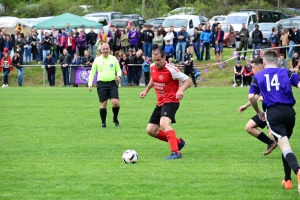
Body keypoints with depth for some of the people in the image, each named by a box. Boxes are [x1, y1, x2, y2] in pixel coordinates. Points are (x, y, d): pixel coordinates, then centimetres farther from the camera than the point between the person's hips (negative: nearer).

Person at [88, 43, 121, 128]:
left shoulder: (113, 59, 8)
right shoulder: (97, 60, 6)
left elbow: (118, 70, 14)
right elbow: (92, 72, 11)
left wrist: (118, 75, -8)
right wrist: (90, 83, 0)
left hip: (112, 83, 0)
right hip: (101, 84, 0)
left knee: (115, 102, -13)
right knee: (103, 104, -3)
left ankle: (115, 119, 11)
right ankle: (103, 123, 9)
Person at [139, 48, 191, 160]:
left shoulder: (170, 70, -19)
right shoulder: (152, 67, 2)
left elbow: (188, 80, -16)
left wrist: (180, 90, -32)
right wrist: (146, 90, 25)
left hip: (171, 101, -8)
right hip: (160, 103, 8)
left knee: (164, 123, -34)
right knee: (150, 130, 8)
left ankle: (176, 153, -39)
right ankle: (178, 142, 22)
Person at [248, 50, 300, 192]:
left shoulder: (258, 77, 13)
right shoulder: (287, 73, 14)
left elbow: (251, 96, 2)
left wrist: (259, 112, 18)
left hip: (273, 112, -2)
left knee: (284, 146, -15)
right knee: (285, 143, 24)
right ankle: (287, 179, 25)